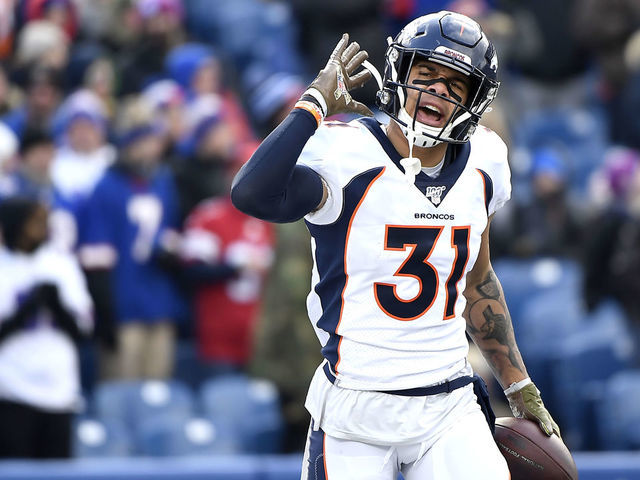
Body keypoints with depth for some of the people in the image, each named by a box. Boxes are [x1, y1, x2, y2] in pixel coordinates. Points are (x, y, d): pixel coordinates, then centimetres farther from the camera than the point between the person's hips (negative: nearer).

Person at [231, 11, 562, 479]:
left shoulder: (480, 167, 5)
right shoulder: (348, 158, -14)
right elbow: (253, 195, -35)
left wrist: (520, 389, 24)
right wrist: (315, 104, -24)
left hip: (449, 409, 4)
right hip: (356, 416, -4)